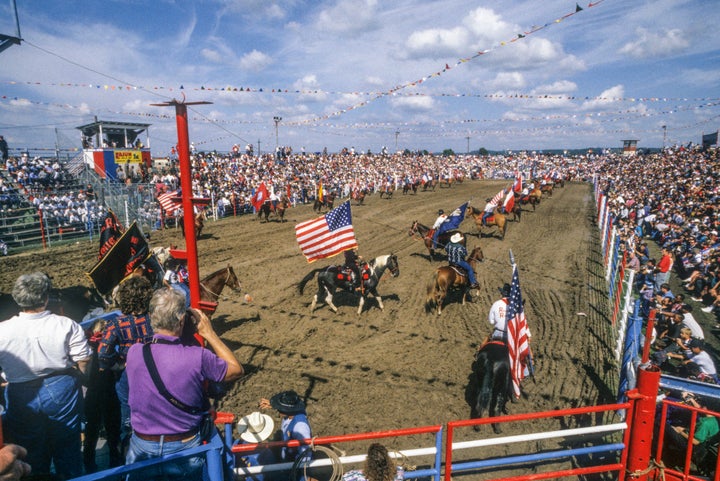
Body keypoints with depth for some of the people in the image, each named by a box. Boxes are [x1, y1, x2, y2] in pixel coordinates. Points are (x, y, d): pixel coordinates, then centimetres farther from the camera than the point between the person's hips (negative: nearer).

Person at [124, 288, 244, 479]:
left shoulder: (133, 353, -14)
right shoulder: (197, 357, -24)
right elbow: (237, 370, -6)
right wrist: (209, 333, -6)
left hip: (142, 450, 4)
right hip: (185, 451, -3)